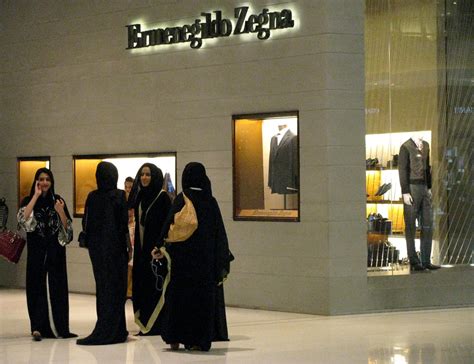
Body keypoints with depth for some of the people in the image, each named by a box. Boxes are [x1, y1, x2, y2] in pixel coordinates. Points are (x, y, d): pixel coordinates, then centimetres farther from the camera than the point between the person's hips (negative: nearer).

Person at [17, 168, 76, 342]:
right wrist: (36, 195, -16)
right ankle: (38, 327, -7)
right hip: (37, 251, -2)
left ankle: (59, 327, 9)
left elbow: (67, 227, 6)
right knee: (37, 286, -5)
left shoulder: (57, 200, 9)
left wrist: (61, 212, -13)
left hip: (55, 251, 2)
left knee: (57, 287, 2)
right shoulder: (29, 200, 3)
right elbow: (23, 217, -19)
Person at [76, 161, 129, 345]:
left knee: (102, 287, 11)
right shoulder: (119, 196, -9)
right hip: (114, 248, -3)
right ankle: (112, 332, -2)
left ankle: (106, 331, 8)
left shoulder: (92, 197, 0)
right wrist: (128, 248, -3)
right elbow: (124, 224, -11)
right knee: (114, 289, 2)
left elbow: (86, 224, 2)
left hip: (96, 248, 3)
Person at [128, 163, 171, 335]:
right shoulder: (139, 196, 11)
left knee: (155, 285, -4)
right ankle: (145, 324, 14)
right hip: (141, 247, 7)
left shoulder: (162, 197, -9)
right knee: (141, 284, 8)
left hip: (155, 247, -7)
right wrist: (135, 246, 12)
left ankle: (156, 325, 1)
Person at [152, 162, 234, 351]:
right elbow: (220, 232, 4)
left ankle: (176, 338, 8)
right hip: (206, 258, 2)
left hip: (183, 256, -2)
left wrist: (162, 248, -7)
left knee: (179, 294, 7)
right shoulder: (210, 201, 2)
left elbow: (170, 227, -15)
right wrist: (224, 260, 11)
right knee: (203, 295, 7)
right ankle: (199, 339, 4)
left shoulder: (181, 200, -6)